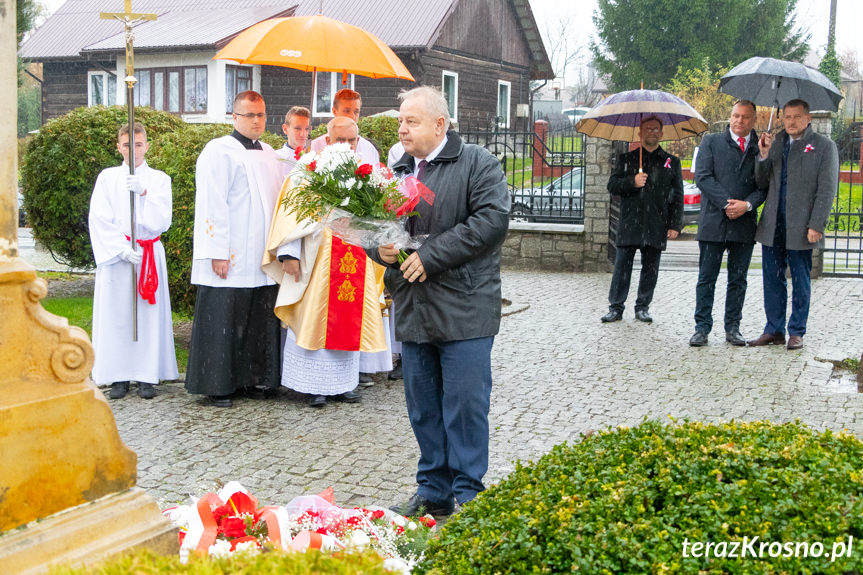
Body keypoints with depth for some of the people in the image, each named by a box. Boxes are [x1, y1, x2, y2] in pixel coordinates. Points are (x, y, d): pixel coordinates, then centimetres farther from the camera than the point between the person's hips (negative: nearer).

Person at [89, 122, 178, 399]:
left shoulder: (159, 179, 6)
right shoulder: (107, 178, 7)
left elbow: (162, 221, -5)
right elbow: (99, 220, -1)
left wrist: (144, 193, -19)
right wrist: (122, 249, -12)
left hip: (150, 254, 0)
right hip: (114, 254, 0)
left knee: (148, 313, -2)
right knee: (116, 313, -2)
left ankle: (147, 377, 4)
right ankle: (119, 377, 6)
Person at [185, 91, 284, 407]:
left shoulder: (269, 154, 17)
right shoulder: (219, 151, -4)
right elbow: (212, 205, -11)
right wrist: (218, 253, -17)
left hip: (264, 257, 7)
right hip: (231, 259, -6)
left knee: (260, 320, 9)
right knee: (224, 320, -2)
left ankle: (254, 379, 19)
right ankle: (218, 385, 7)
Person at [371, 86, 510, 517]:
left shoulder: (477, 164, -4)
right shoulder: (398, 171, 16)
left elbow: (493, 219, -17)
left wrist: (432, 255, -18)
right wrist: (379, 248, -3)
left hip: (464, 311, -6)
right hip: (412, 310, 7)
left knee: (465, 405, -3)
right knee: (423, 408, 13)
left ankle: (468, 496, 10)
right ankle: (433, 491, 26)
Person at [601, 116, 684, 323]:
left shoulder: (672, 162, 12)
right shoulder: (626, 158, 13)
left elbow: (677, 196, 9)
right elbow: (612, 185, 6)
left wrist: (675, 225, 1)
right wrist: (632, 182, -13)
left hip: (656, 226, 0)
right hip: (629, 224, 0)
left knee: (650, 268, 5)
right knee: (622, 266, -2)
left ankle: (643, 307, 16)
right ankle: (616, 308, 5)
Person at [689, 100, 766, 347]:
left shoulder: (761, 148, 9)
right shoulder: (711, 141, 6)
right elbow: (703, 177, -4)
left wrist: (747, 204, -14)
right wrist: (726, 204, -13)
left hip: (745, 223, 2)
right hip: (714, 222, -1)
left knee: (738, 280, 8)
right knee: (707, 278, 2)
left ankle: (733, 327, 17)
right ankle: (702, 328, 8)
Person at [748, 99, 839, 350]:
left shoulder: (824, 146, -2)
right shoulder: (775, 142, 11)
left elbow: (827, 189, -6)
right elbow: (762, 182, 11)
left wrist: (816, 225, -14)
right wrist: (763, 155, -5)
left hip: (801, 228, -4)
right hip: (772, 226, 4)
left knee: (800, 282, 6)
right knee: (772, 280, 9)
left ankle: (796, 332, 16)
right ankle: (774, 330, 20)